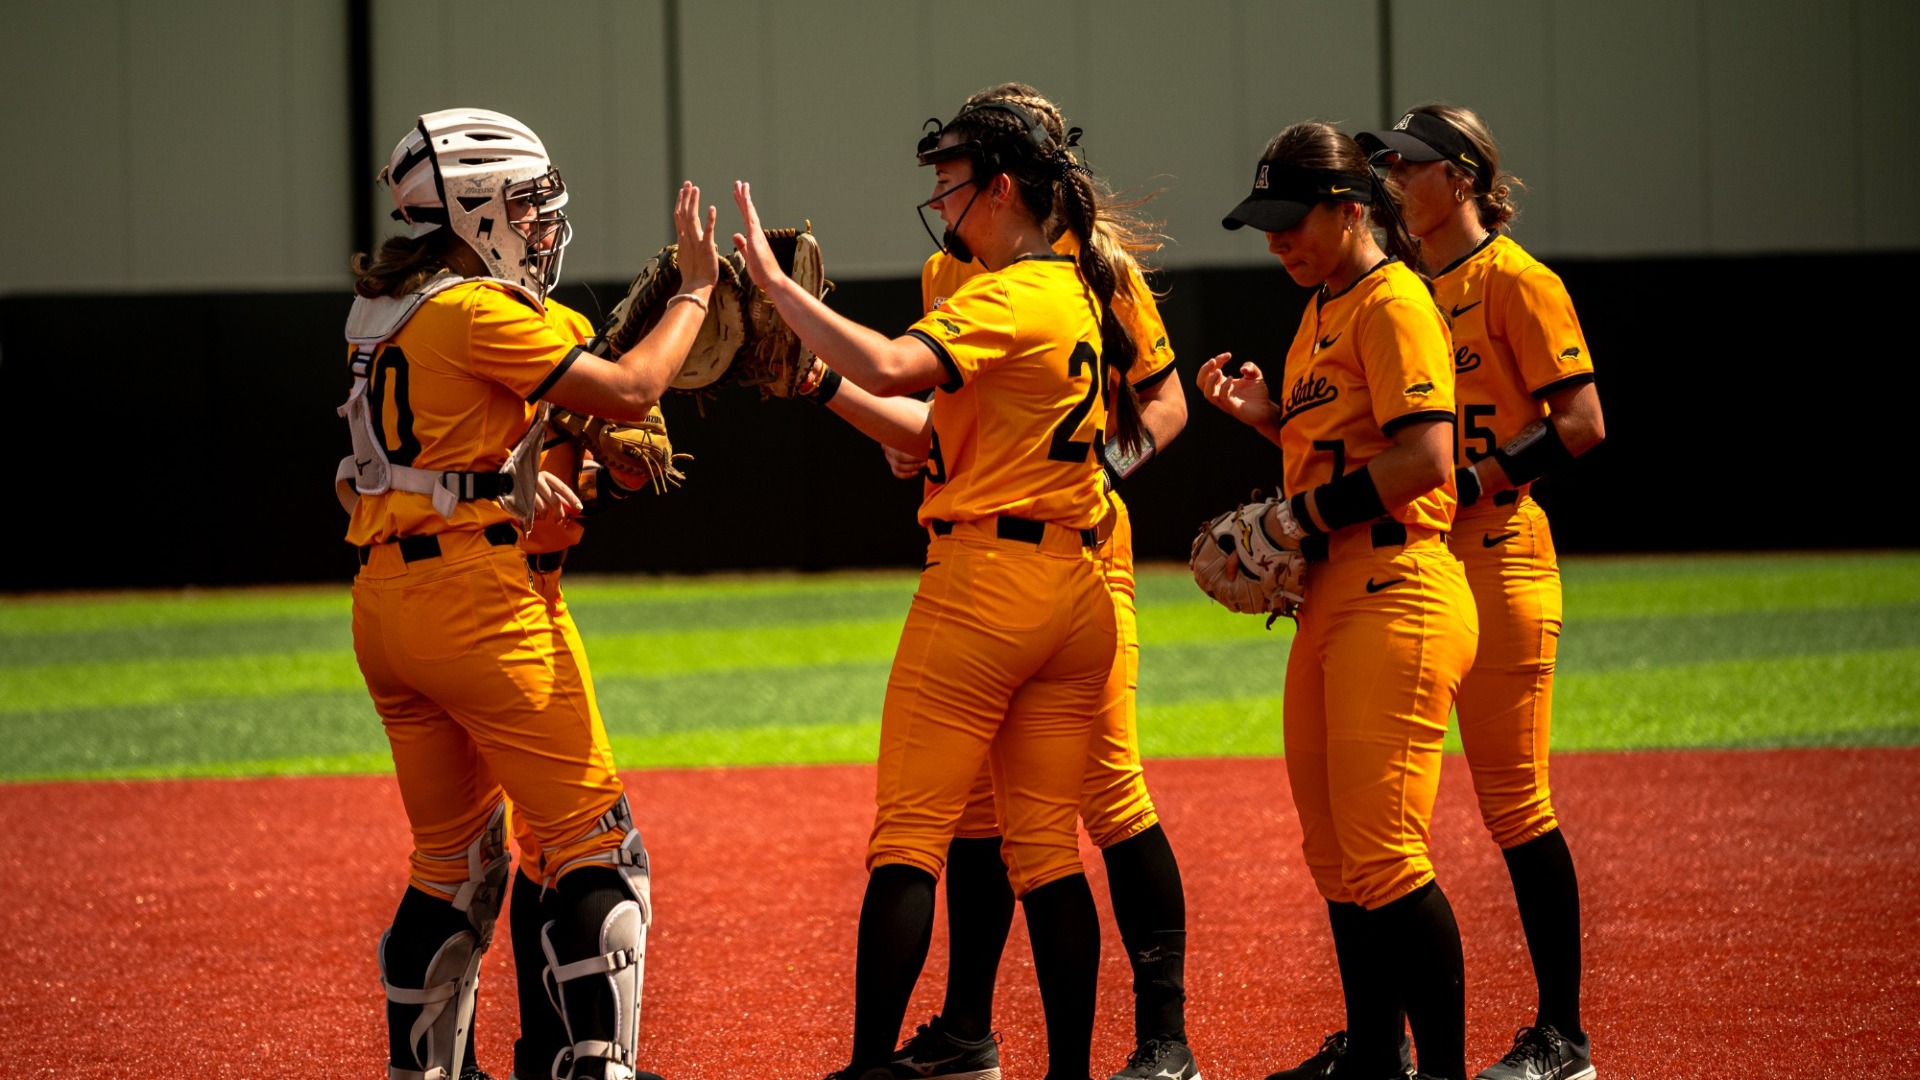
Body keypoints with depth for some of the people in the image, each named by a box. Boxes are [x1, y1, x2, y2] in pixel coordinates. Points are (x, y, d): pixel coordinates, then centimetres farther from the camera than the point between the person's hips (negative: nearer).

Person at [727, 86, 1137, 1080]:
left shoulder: (1007, 299, -11)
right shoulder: (1082, 292, 16)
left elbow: (889, 367, -28)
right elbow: (939, 433, 18)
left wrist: (773, 281, -21)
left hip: (983, 579, -8)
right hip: (1078, 589, 8)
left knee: (909, 835, -5)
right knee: (1045, 847, 10)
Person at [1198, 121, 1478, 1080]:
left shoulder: (1393, 303, -12)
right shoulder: (1324, 310, 18)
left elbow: (1423, 459, -23)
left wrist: (1308, 516, -16)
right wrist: (1267, 413, 11)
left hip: (1397, 596, -10)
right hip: (1331, 599, 10)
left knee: (1383, 852, -13)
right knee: (1334, 853, 14)